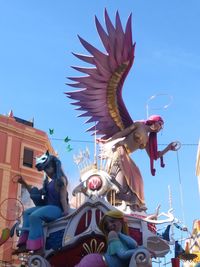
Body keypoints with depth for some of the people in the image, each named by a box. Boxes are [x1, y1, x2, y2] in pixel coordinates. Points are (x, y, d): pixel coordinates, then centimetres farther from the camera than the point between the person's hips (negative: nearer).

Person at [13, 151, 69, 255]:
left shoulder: (60, 179, -4)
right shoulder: (48, 182, 21)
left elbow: (63, 198, -13)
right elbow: (37, 194, 21)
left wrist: (66, 212, -22)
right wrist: (24, 184, 19)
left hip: (57, 208, -10)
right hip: (49, 206, 10)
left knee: (35, 216, -29)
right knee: (27, 213, 10)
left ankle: (37, 248, -32)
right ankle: (25, 244, -4)